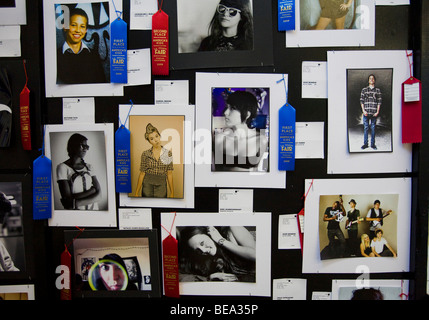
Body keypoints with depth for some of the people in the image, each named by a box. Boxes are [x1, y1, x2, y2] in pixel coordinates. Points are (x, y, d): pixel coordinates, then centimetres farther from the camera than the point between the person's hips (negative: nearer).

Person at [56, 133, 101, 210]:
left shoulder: (89, 167, 12)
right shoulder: (63, 167, 0)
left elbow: (99, 195, 1)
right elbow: (67, 199, -7)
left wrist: (75, 203, -11)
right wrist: (92, 190, -2)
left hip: (93, 209, 2)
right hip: (74, 214, -2)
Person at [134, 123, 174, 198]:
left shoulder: (168, 153, 0)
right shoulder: (145, 154, -2)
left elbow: (169, 174, 2)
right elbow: (142, 173, 1)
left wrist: (172, 192, 0)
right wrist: (136, 192, -1)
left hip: (161, 187, 0)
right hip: (147, 186, 0)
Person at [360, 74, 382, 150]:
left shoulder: (378, 90, 8)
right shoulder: (364, 90, 9)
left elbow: (379, 102, 6)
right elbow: (361, 101, 6)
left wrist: (377, 112, -3)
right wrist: (363, 110, -5)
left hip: (374, 113, 0)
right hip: (366, 112, 0)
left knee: (373, 128, 3)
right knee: (366, 128, 1)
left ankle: (373, 144, 10)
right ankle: (365, 144, 9)